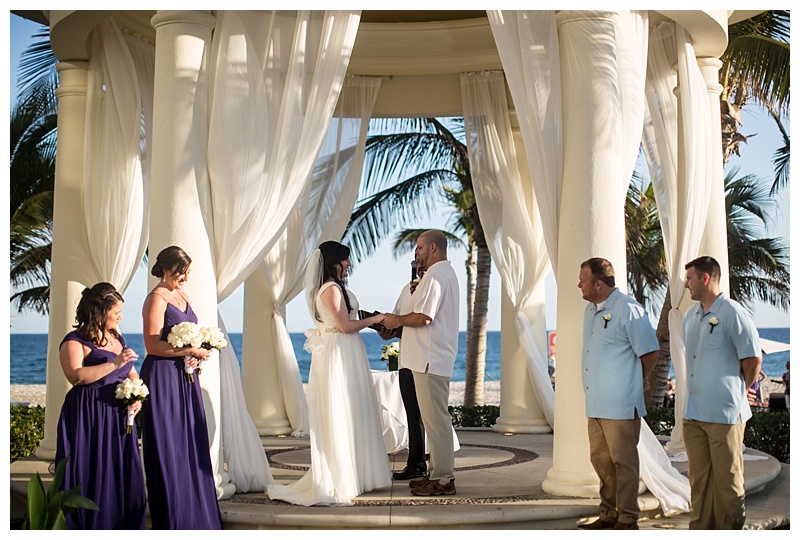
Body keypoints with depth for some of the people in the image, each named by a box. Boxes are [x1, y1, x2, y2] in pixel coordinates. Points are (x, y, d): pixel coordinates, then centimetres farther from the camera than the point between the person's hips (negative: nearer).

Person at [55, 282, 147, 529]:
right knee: (93, 478, -4)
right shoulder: (74, 341, -5)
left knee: (123, 477, 5)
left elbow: (132, 374, 22)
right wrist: (114, 363, -20)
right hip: (88, 419, -7)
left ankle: (123, 528, 11)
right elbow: (76, 376, -21)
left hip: (119, 417, 7)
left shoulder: (118, 339, 17)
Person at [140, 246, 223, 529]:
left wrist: (196, 355, 2)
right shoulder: (156, 299, -10)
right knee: (168, 449, -2)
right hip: (163, 378, -8)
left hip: (185, 378, 8)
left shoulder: (181, 296, 15)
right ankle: (171, 519, 6)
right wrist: (190, 351, -16)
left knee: (190, 445, 9)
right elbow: (153, 345, -18)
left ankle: (193, 514, 15)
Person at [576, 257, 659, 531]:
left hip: (621, 405, -8)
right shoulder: (590, 310, 14)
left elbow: (650, 352, -8)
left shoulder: (629, 310, -12)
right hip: (595, 403, 8)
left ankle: (628, 520, 6)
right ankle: (609, 514, 24)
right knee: (600, 459, 13)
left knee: (623, 461, -2)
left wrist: (635, 383, 4)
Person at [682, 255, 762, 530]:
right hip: (693, 413, 7)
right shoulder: (690, 315, 13)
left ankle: (730, 528, 12)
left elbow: (753, 359, -9)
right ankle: (701, 527, 23)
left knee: (727, 477, 1)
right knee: (698, 476, 13)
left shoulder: (732, 313, -11)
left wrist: (738, 393, 3)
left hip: (725, 413, -7)